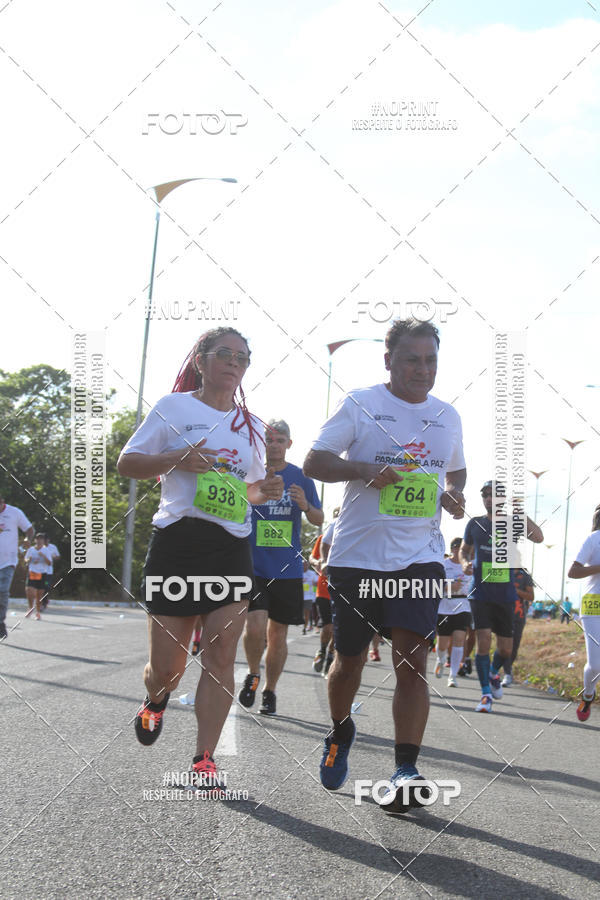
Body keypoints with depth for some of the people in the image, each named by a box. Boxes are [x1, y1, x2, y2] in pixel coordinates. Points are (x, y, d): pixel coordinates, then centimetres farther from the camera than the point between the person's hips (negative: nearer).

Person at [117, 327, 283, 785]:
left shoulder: (251, 425, 16)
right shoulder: (174, 407, 4)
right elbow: (127, 463, 3)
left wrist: (264, 490, 2)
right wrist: (177, 459, -14)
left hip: (232, 546, 3)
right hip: (177, 540, -3)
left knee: (221, 653, -9)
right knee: (167, 665, 0)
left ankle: (204, 759, -5)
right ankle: (156, 701, 36)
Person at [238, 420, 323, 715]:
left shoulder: (301, 478, 5)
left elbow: (319, 520, 8)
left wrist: (306, 506, -12)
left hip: (287, 569, 2)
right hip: (253, 566, -2)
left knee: (277, 634, 7)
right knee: (255, 626, -16)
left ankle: (270, 691, 23)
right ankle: (252, 675, 11)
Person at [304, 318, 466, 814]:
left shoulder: (447, 416, 11)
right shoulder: (360, 405, -1)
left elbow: (457, 469, 27)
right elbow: (314, 462, -3)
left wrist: (453, 493, 4)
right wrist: (364, 469, -20)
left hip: (419, 556, 2)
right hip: (357, 555, -2)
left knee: (412, 660, -12)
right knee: (350, 658, 10)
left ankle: (406, 770, -14)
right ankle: (340, 732, 38)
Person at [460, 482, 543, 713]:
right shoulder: (475, 523, 5)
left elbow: (538, 538, -17)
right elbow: (464, 549, 19)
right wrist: (465, 562, -3)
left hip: (506, 594, 1)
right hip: (481, 593, 0)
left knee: (505, 649, 7)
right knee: (483, 641, -13)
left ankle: (494, 673, 40)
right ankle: (486, 694, -4)